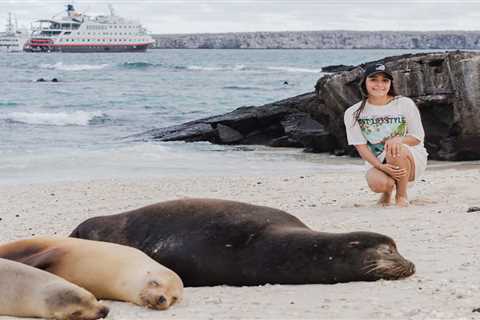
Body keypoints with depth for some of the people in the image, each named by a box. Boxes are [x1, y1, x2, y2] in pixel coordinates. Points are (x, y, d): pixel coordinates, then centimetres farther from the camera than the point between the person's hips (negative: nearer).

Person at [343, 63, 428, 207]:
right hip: (376, 162, 1)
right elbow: (361, 146, -6)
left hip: (412, 160, 0)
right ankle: (388, 190, 8)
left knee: (396, 148, -36)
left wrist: (399, 139, -27)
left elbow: (418, 137, -3)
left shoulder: (405, 104, -6)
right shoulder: (353, 114, -3)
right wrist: (381, 166, -23)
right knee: (378, 184, -34)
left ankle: (402, 195, -10)